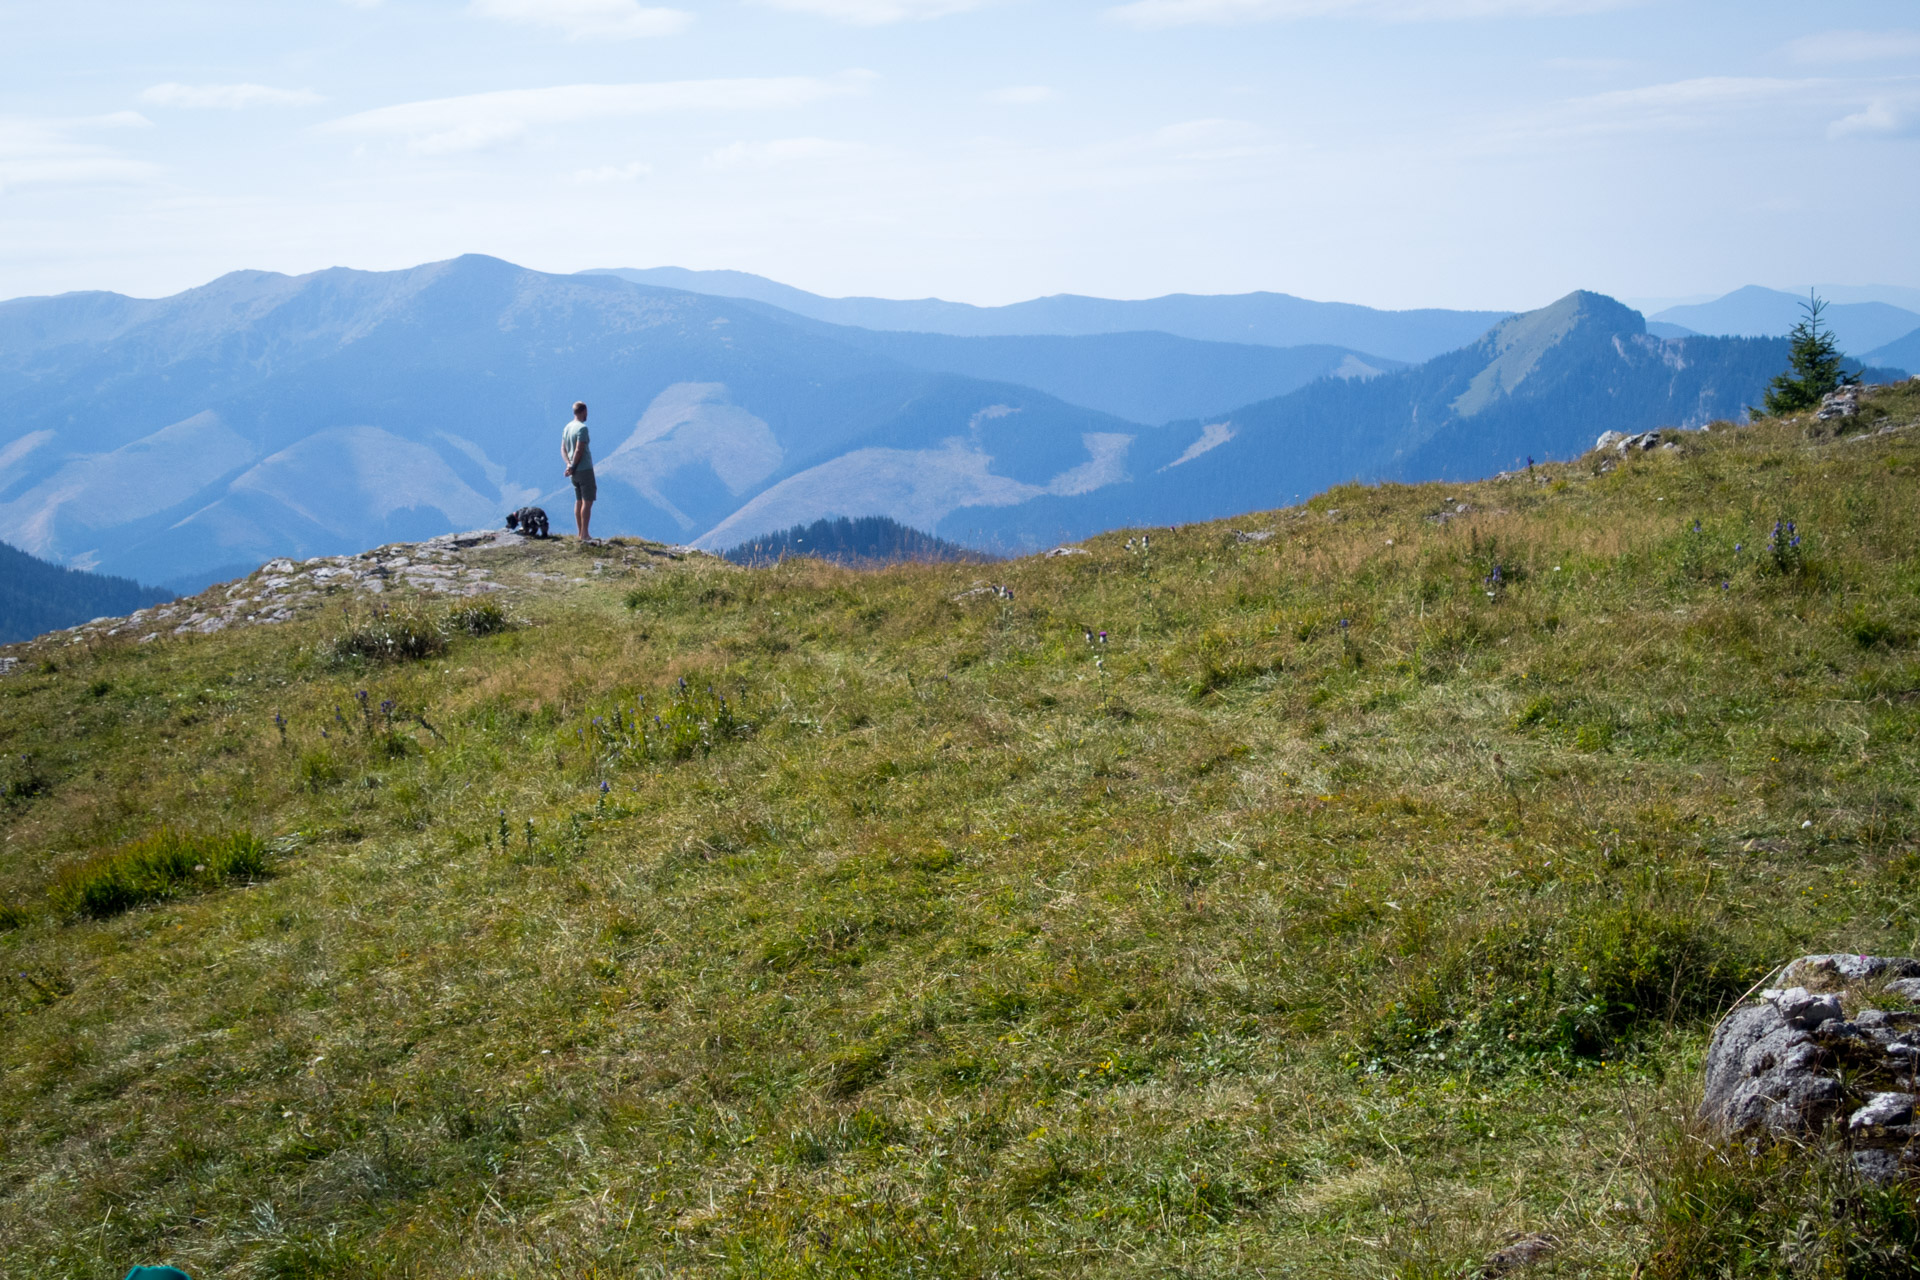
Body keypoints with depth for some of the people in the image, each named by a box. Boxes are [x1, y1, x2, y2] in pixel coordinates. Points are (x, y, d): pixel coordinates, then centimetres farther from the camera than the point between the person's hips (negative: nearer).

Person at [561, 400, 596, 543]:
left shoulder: (567, 428, 11)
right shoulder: (582, 428, -15)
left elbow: (563, 449, 9)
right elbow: (579, 450, -19)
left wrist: (569, 464, -3)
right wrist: (573, 466, -10)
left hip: (575, 472, 8)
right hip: (585, 469, -8)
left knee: (579, 501, 13)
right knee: (587, 502, -5)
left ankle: (581, 533, 15)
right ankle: (584, 535, -8)